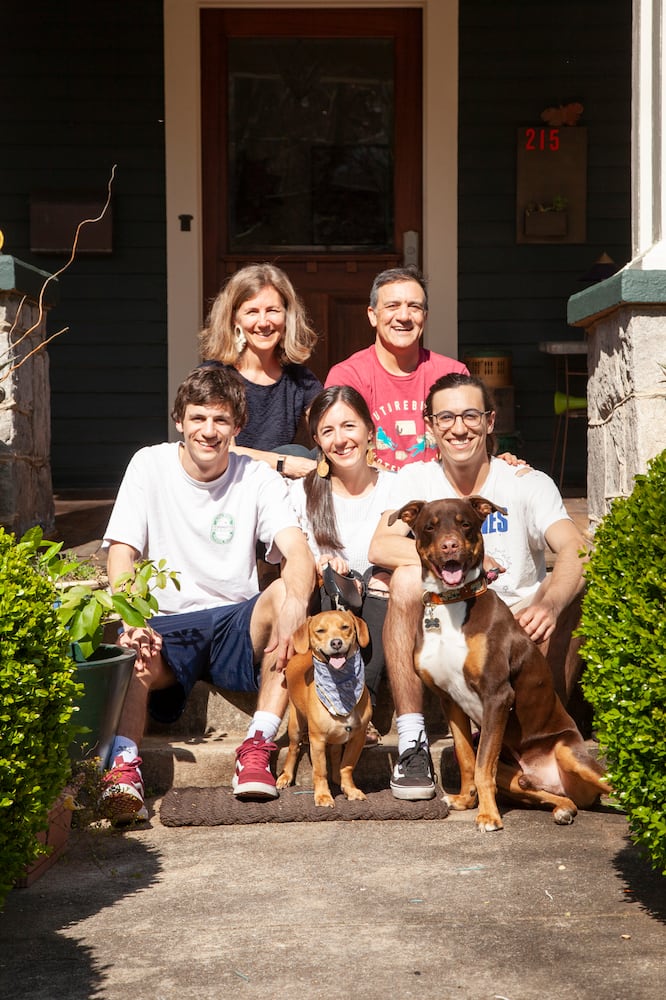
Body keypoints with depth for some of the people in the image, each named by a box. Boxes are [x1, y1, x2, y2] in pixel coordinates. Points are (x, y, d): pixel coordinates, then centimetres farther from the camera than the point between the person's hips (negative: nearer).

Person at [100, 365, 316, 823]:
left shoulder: (258, 477, 0)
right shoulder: (150, 466, 1)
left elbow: (298, 553, -16)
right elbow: (122, 551, -7)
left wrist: (295, 600, -41)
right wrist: (130, 621, -28)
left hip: (236, 623, 1)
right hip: (167, 625, -1)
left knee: (285, 595, -31)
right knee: (134, 659, -35)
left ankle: (258, 747, -28)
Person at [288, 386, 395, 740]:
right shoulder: (303, 493, 5)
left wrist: (394, 573, -16)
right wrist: (319, 569, -20)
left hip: (382, 617, 1)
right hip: (323, 607, -1)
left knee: (382, 579, -30)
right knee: (339, 581, -31)